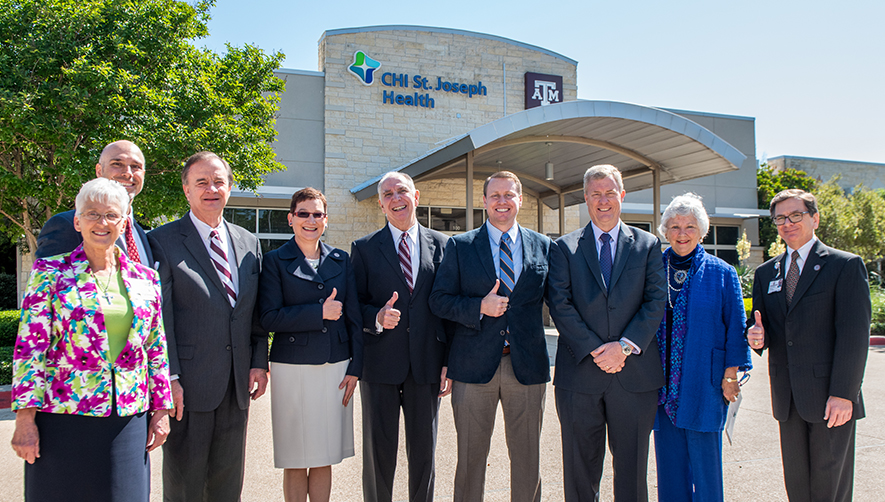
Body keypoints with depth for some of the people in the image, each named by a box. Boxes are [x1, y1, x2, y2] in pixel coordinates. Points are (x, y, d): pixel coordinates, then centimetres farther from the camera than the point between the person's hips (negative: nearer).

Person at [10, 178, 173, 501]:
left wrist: (160, 410, 7)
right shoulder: (50, 273, -2)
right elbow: (30, 348, -5)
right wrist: (25, 419, -9)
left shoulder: (145, 279, 7)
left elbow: (157, 350, 9)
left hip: (128, 421, 3)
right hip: (64, 418, -2)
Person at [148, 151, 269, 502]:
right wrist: (169, 377, -13)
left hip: (237, 383, 5)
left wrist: (259, 362, 4)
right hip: (188, 383, -4)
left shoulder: (249, 243, 11)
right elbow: (160, 318, -8)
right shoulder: (162, 241, -4)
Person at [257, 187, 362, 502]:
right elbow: (269, 317, -8)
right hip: (293, 368, -3)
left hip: (336, 367, 3)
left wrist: (355, 367, 3)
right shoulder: (276, 261, 1)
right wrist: (320, 313, -15)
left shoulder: (341, 260, 10)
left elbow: (353, 317, 9)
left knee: (325, 458, 10)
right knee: (296, 460, 5)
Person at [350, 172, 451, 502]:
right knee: (379, 450, 8)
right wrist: (377, 318, -18)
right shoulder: (364, 248, 4)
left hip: (427, 363, 1)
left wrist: (450, 362, 1)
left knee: (424, 450, 11)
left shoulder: (440, 245, 7)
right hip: (380, 363, -1)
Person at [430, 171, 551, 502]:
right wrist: (480, 307, -15)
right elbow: (439, 301, -1)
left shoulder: (543, 246, 7)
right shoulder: (459, 246, 3)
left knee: (527, 460, 13)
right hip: (474, 365, -1)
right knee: (470, 458, 12)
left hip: (527, 365, 1)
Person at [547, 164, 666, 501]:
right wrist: (595, 350, -12)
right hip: (580, 375, 0)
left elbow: (656, 301, 0)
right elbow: (560, 305, -4)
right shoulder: (565, 247, 5)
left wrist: (625, 346, -12)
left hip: (635, 374, 1)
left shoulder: (648, 245, 8)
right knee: (580, 470, 11)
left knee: (631, 469, 11)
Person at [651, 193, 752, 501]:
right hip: (662, 384, 2)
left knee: (704, 460, 3)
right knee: (669, 463, 9)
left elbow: (736, 326, 2)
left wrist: (731, 374, -3)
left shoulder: (721, 274, 1)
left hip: (704, 383, -2)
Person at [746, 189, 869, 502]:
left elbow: (854, 335, -9)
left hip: (831, 397, -4)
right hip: (788, 398, 5)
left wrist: (843, 394, -15)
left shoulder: (846, 265, -2)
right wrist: (756, 337, -9)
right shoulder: (766, 273, 13)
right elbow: (761, 324, 16)